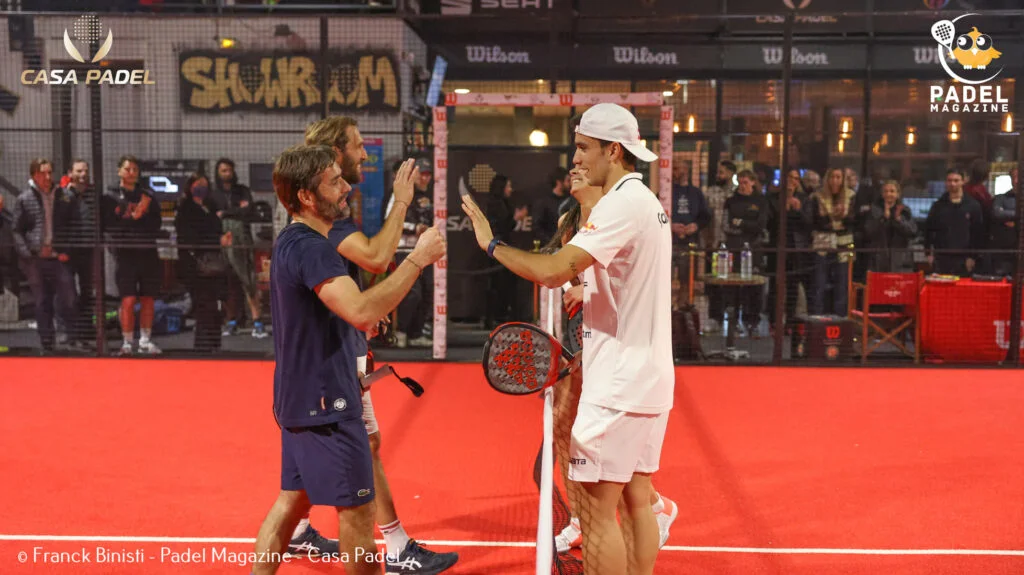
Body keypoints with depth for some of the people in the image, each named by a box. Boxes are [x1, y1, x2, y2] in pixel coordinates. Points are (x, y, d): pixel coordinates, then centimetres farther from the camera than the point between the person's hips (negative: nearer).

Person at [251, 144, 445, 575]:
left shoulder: (292, 241, 12)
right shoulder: (312, 248, -21)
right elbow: (361, 312, -34)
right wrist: (418, 259, -29)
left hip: (299, 397, 10)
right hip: (325, 401, -10)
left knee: (293, 500, 15)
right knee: (356, 509, 3)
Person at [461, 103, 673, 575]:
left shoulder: (621, 204, -18)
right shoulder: (648, 201, 13)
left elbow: (552, 271, -28)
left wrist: (492, 244, -14)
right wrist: (587, 291, 9)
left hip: (618, 385, -10)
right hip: (649, 380, 10)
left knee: (596, 510, -3)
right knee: (636, 501, 15)